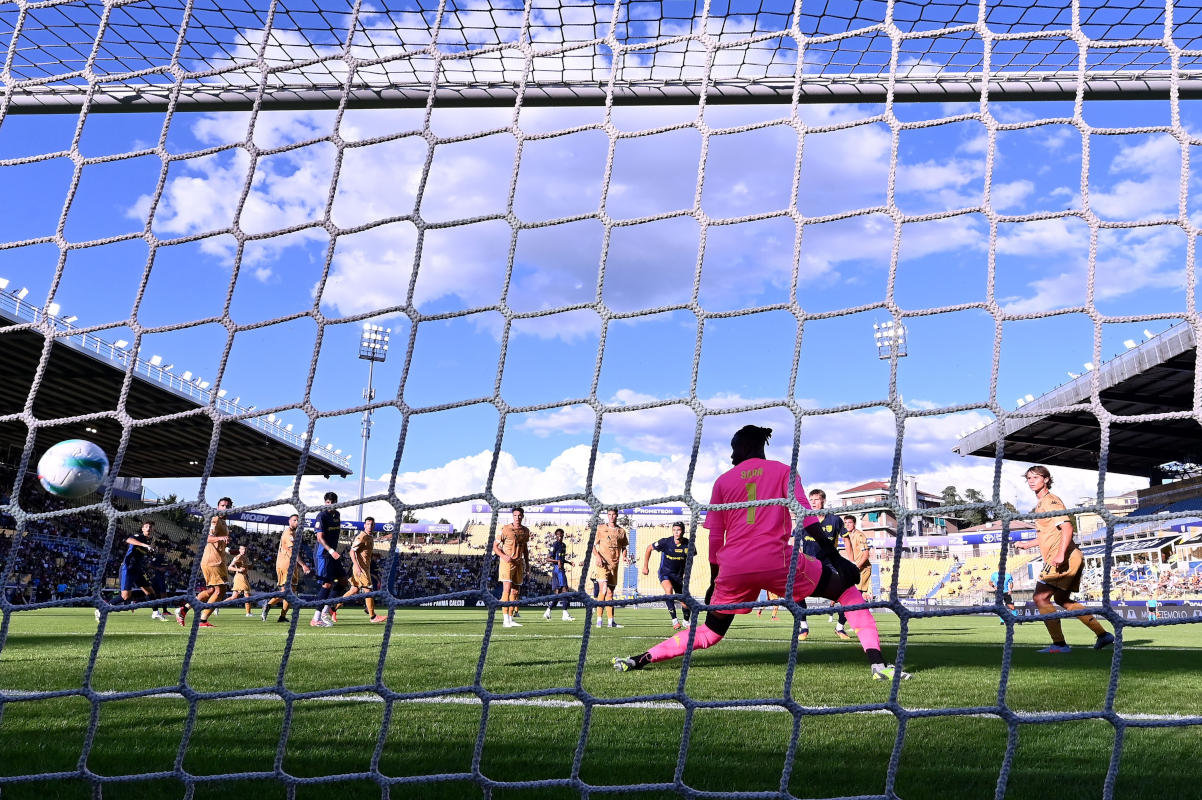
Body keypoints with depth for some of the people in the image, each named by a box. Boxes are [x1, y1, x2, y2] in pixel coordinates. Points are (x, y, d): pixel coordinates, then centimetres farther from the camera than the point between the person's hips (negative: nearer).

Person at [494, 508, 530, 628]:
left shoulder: (525, 531, 10)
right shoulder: (505, 530, -7)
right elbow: (495, 546, -4)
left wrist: (527, 563, 18)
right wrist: (504, 556, -20)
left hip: (519, 563, 6)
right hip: (506, 563, -6)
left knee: (515, 591, 8)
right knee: (507, 588, -15)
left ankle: (511, 619, 16)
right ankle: (506, 620, -17)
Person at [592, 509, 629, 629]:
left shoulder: (621, 532, 12)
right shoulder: (601, 529, 5)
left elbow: (623, 548, 18)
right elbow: (594, 546, 5)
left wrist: (625, 556, -2)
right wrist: (598, 556, -12)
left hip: (614, 565, 3)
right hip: (602, 564, -3)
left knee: (610, 593, 9)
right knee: (603, 590, -18)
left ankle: (611, 621, 14)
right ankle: (599, 619, -15)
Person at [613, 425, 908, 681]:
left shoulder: (723, 481, 16)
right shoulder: (782, 470, 12)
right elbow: (806, 516, -1)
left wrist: (715, 582, 25)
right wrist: (834, 556, -2)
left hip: (733, 567, 3)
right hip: (775, 560, -3)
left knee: (709, 633, 21)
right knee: (846, 588, 12)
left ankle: (640, 660, 14)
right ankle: (877, 663, -7)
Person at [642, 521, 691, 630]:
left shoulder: (688, 544, -13)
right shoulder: (665, 542, -20)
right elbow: (649, 548, -4)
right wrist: (645, 566, -2)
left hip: (679, 575, 3)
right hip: (665, 572, -2)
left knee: (685, 603, 0)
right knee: (668, 589, -34)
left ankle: (686, 621, 32)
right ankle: (674, 620, -25)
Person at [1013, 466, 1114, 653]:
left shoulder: (1050, 500, -10)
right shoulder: (1041, 504, 20)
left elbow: (1067, 527, -21)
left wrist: (1060, 555, -30)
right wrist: (1026, 544, 26)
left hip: (1064, 560, -11)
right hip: (1072, 559, 11)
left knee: (1040, 598, -11)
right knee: (1061, 599, 20)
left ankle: (1059, 644, -10)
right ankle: (1103, 635, 24)